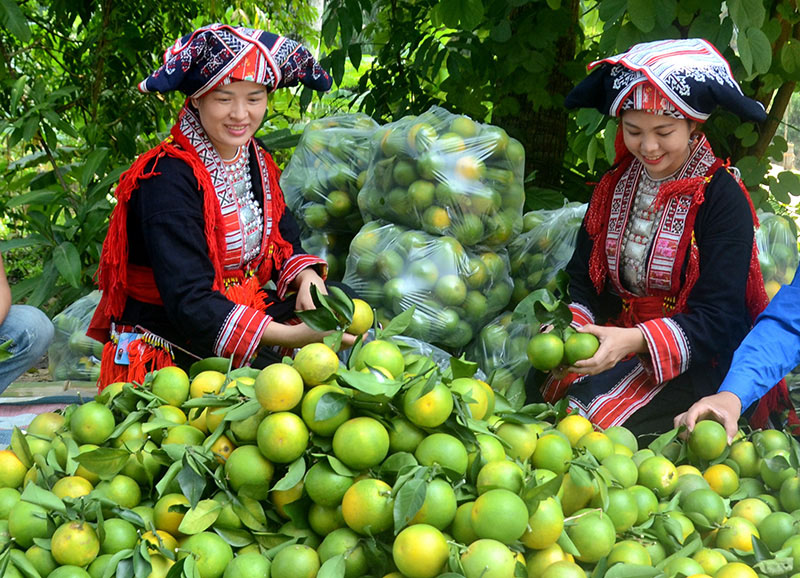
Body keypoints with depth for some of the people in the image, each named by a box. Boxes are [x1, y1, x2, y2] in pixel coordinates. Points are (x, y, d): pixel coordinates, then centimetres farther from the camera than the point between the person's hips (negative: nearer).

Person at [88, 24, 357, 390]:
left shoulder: (257, 163, 6)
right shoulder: (167, 178, -19)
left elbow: (286, 249, 9)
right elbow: (189, 301, -27)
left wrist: (307, 280, -17)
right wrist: (292, 336, -37)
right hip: (160, 359, -8)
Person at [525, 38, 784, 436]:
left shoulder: (722, 197, -13)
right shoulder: (614, 186, 7)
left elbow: (719, 317, -18)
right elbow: (582, 279, 7)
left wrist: (636, 341, -33)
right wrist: (571, 331, -17)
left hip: (696, 358, -5)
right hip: (618, 335, 5)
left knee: (599, 414, -29)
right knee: (541, 385, -23)